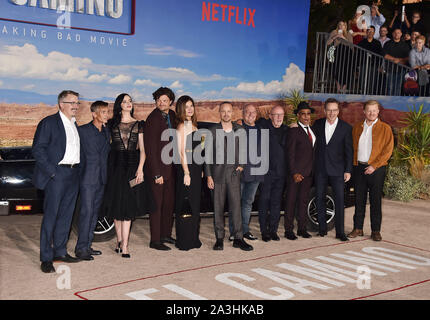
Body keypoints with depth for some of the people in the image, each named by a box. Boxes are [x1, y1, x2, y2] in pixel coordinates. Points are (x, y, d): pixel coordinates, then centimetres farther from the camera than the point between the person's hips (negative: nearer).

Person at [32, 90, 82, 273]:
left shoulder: (74, 125, 17)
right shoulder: (49, 122, -5)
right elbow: (37, 150, -10)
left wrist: (77, 170, 8)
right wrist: (51, 172, -15)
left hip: (73, 174, 7)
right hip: (56, 174, -7)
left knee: (66, 215, 11)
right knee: (51, 215, -4)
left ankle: (60, 252, 20)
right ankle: (46, 258, 1)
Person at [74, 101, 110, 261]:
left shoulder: (107, 131, 13)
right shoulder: (83, 130, -8)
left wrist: (106, 175, 13)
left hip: (102, 179, 7)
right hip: (88, 178, -7)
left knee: (94, 212, 10)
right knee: (86, 212, -7)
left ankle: (87, 246, 19)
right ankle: (81, 248, -1)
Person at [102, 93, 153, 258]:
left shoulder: (138, 125, 9)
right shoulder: (112, 124, 9)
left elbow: (142, 149, 5)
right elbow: (108, 145, 8)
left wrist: (140, 168, -8)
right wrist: (108, 168, -2)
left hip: (132, 166, -1)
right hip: (115, 165, 1)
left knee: (128, 206, -5)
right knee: (116, 204, 4)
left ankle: (124, 245, -4)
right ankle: (120, 240, 18)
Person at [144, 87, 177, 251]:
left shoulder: (172, 115, 9)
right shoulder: (153, 119, -14)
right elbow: (150, 148, -17)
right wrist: (156, 173, -19)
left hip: (170, 166, 8)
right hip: (157, 168, -8)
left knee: (169, 202, 14)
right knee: (157, 205, -2)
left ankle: (166, 235, 27)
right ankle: (155, 240, 6)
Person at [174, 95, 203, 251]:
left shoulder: (192, 124, 15)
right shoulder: (182, 125, -11)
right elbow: (182, 151, -15)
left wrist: (200, 170, 16)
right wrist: (186, 173, -17)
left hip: (195, 168, 9)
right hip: (186, 168, -9)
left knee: (194, 205, 13)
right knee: (185, 205, -4)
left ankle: (193, 238, 22)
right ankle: (184, 242, 3)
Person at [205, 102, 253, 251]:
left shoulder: (240, 130, 7)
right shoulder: (213, 131, 3)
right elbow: (208, 154, 3)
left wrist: (242, 164, 2)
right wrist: (208, 175, -3)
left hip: (234, 172, 1)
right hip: (217, 172, 0)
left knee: (236, 204, -2)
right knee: (218, 205, 2)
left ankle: (238, 238, 5)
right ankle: (219, 238, 11)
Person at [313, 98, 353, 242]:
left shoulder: (346, 128, -3)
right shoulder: (318, 124, 5)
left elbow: (349, 151, -1)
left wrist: (348, 170, -5)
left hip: (337, 170, -2)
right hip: (320, 169, 3)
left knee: (340, 200, -3)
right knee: (320, 199, 8)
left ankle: (340, 232, 4)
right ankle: (322, 228, 20)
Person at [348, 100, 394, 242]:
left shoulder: (385, 128, -1)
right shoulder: (357, 127, 12)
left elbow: (388, 150, -7)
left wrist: (374, 166, -13)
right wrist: (355, 164, 5)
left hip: (376, 168, -3)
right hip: (359, 167, 4)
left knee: (375, 200, 1)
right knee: (359, 199, 7)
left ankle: (376, 231, 9)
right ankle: (358, 228, 15)